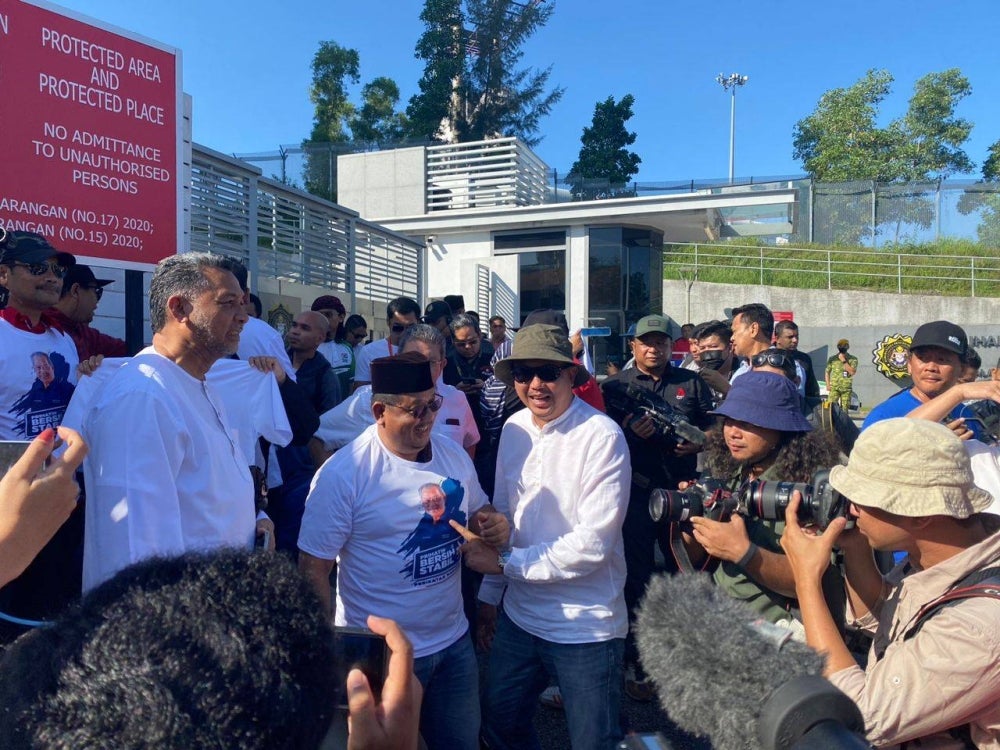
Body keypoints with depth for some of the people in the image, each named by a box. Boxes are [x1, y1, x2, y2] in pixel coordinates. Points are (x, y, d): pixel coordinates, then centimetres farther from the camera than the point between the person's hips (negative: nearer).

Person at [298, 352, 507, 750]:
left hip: (455, 642, 5)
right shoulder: (342, 474, -19)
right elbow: (313, 567, -15)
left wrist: (492, 525, -8)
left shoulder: (454, 455, 0)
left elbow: (475, 513, 14)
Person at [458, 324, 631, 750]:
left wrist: (506, 563, -17)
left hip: (586, 628, -5)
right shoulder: (514, 428, -1)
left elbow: (594, 542, -22)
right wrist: (490, 593, 12)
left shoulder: (602, 436, -19)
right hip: (520, 616, 6)